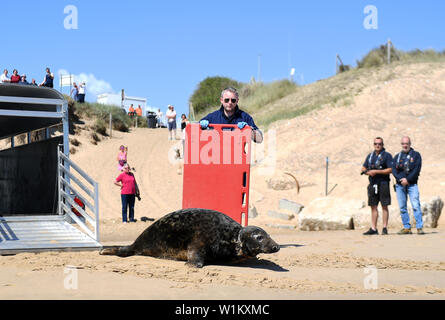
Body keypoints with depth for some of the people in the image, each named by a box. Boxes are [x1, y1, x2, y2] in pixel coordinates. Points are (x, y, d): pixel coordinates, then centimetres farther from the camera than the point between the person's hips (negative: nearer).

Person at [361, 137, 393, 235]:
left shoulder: (387, 155, -1)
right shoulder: (370, 156, 17)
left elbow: (390, 170, -10)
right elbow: (363, 168, 17)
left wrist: (376, 171, -15)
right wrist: (368, 172, -5)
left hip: (383, 184, -6)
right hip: (372, 183, 6)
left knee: (384, 206, -3)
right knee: (373, 206, 7)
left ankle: (385, 228, 0)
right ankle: (373, 229, 10)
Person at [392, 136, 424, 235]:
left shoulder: (416, 155, 6)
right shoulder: (397, 156, 14)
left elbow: (417, 169, -4)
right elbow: (394, 170, 4)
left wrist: (408, 179, -13)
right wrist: (401, 179, -12)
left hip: (412, 184, -3)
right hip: (400, 185, 4)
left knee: (416, 206, -13)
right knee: (402, 207, 3)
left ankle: (419, 227, -13)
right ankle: (407, 228, 8)